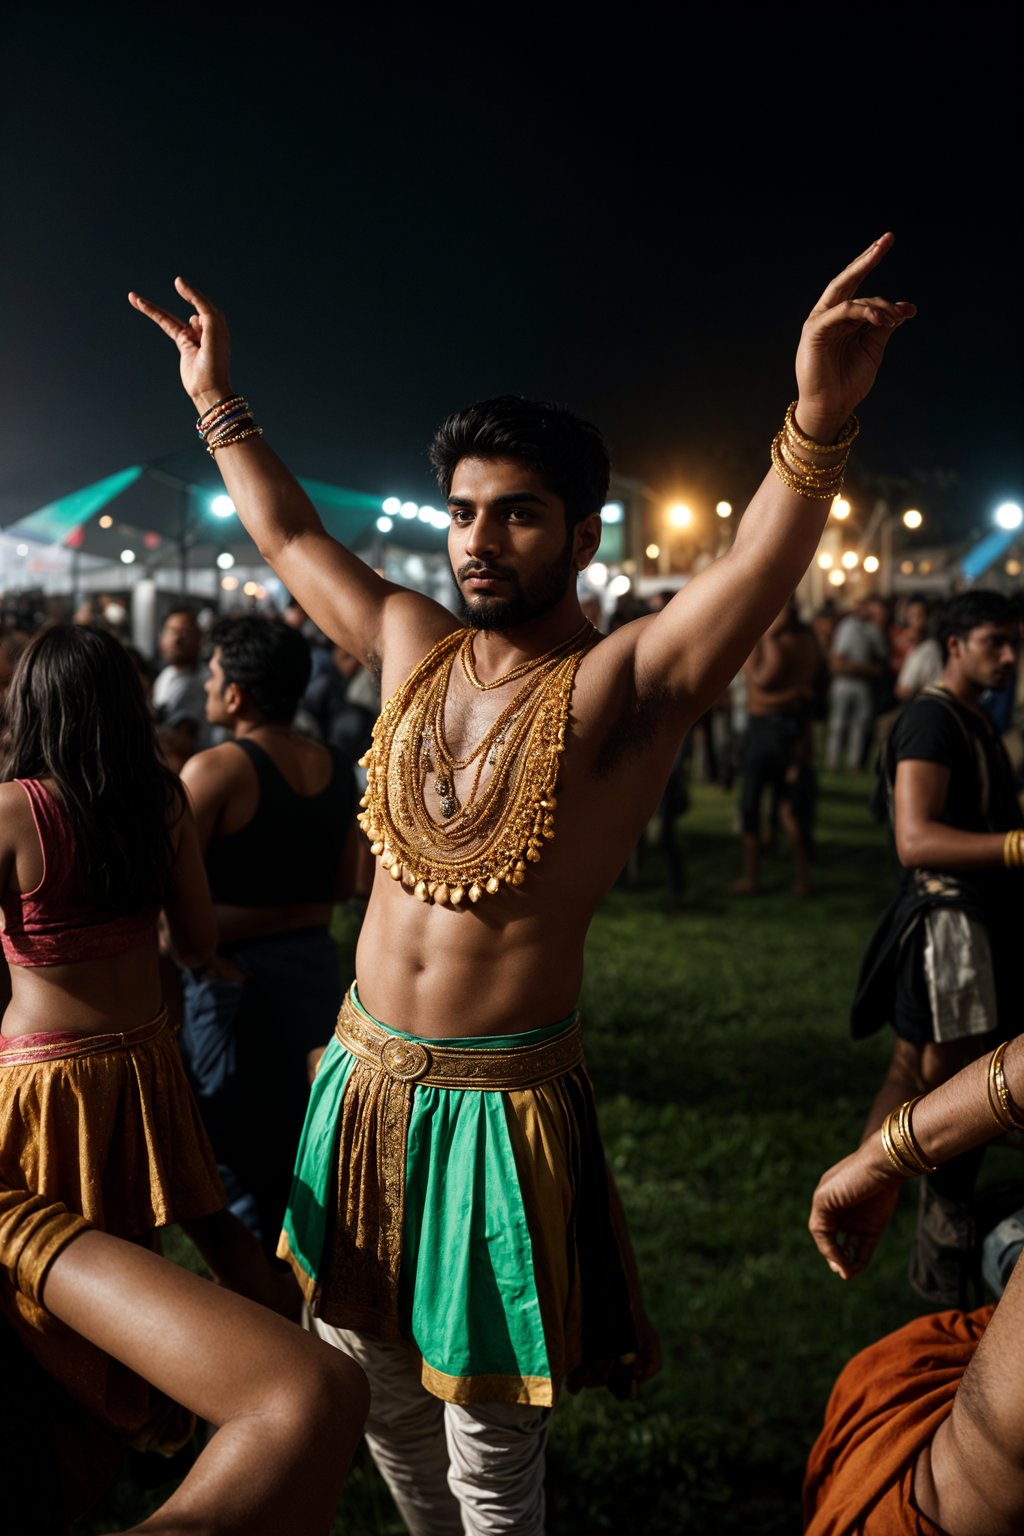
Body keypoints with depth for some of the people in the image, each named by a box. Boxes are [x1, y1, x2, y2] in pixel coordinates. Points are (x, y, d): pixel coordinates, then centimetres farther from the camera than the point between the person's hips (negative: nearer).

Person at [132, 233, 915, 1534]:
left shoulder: (624, 684, -14)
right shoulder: (412, 646, 3)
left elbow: (761, 565, -32)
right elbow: (287, 536, 17)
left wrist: (819, 421, -49)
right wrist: (218, 404, 23)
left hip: (501, 1103, -6)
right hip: (361, 1076, 6)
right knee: (361, 1371, 24)